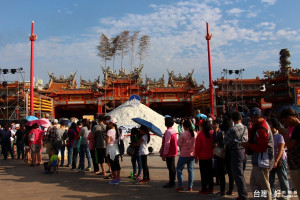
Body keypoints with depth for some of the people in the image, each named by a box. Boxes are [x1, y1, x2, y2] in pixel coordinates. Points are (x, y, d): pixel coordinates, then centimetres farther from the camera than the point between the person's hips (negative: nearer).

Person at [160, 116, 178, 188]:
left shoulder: (168, 132, -19)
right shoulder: (174, 131, 11)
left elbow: (167, 144, -22)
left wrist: (164, 154, -17)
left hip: (169, 153, -10)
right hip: (173, 152, 10)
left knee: (170, 168, -3)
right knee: (172, 167, 17)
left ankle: (171, 182, 4)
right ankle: (172, 181, 27)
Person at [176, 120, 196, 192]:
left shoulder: (183, 134, -17)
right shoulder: (195, 134, -1)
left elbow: (179, 144, -10)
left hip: (184, 155, -5)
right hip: (192, 154, 5)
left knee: (179, 169, 10)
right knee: (190, 170, 14)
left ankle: (180, 186, 6)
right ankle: (190, 187, 16)